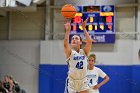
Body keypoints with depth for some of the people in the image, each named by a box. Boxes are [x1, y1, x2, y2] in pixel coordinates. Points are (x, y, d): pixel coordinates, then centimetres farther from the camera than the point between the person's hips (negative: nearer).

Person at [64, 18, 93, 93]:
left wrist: (84, 28, -20)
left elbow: (89, 41, -15)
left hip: (83, 81, 2)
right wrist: (68, 30, -33)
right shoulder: (70, 52, -4)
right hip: (72, 81, -2)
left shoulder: (84, 52, 2)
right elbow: (65, 44, -25)